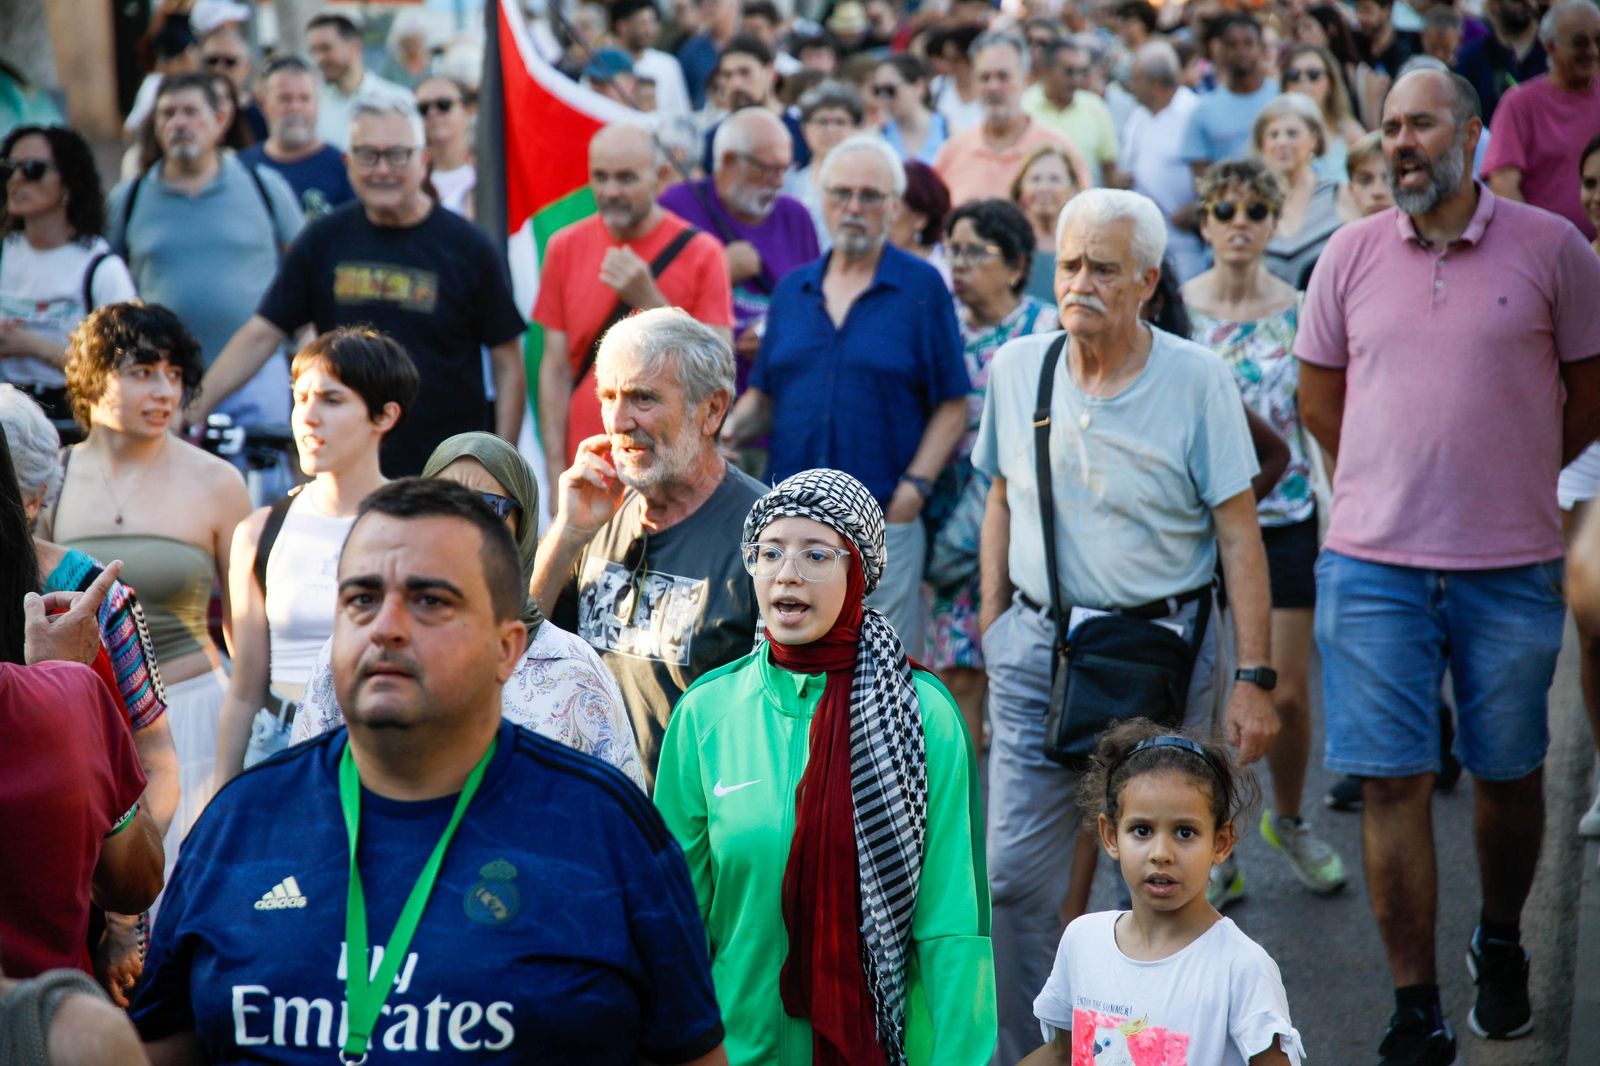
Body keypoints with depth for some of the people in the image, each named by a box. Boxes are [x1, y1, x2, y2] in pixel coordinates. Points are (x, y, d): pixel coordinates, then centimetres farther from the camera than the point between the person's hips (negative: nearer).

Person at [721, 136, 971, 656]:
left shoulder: (922, 288, 0)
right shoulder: (792, 289, 12)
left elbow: (952, 405, -2)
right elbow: (764, 395, 17)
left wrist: (916, 485, -12)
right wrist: (733, 427, -3)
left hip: (882, 519, -4)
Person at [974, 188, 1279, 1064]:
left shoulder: (1196, 380, -7)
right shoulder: (1015, 369, 3)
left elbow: (1239, 536, -6)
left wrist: (1253, 678, -9)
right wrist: (990, 632, 14)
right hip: (1040, 642, 3)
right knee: (1016, 875, -2)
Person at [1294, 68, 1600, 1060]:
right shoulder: (1352, 253, 4)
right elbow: (1319, 395, 15)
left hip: (1511, 567, -1)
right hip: (1374, 566, 1)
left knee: (1510, 773, 12)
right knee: (1393, 782, -2)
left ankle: (1501, 948, 37)